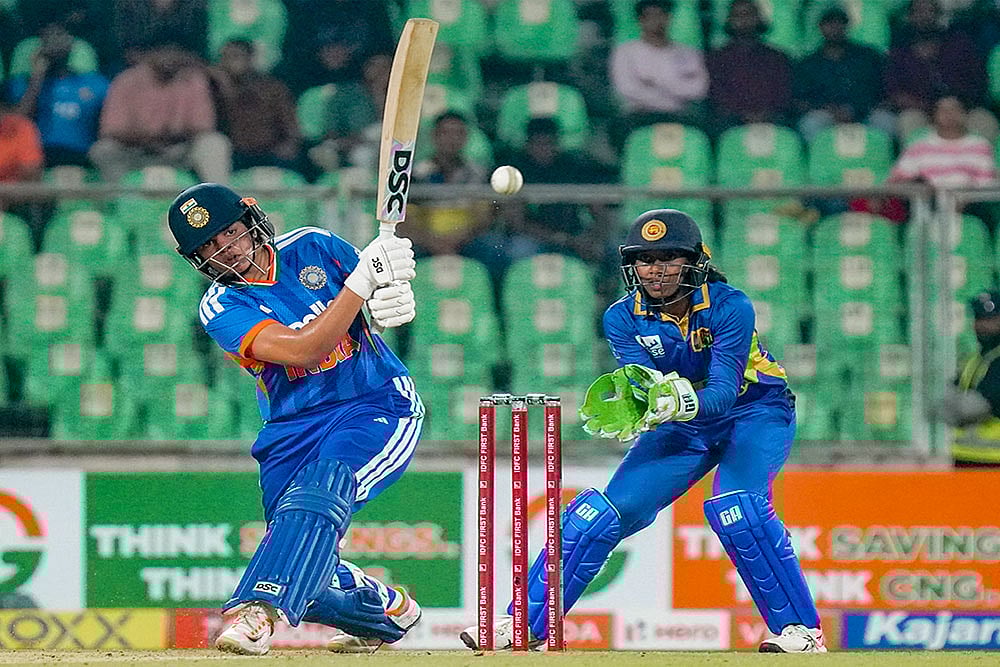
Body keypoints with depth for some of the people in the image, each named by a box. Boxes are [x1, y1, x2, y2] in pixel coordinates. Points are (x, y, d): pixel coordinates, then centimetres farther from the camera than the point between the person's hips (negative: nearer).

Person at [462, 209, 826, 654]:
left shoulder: (729, 307, -25)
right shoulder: (624, 317, -13)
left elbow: (723, 391, -31)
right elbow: (644, 388, -20)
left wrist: (682, 400, -52)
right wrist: (638, 407, -44)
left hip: (754, 413, -4)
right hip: (685, 425, 4)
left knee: (734, 509, -30)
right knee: (608, 510, -8)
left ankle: (801, 629, -20)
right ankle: (525, 624, -1)